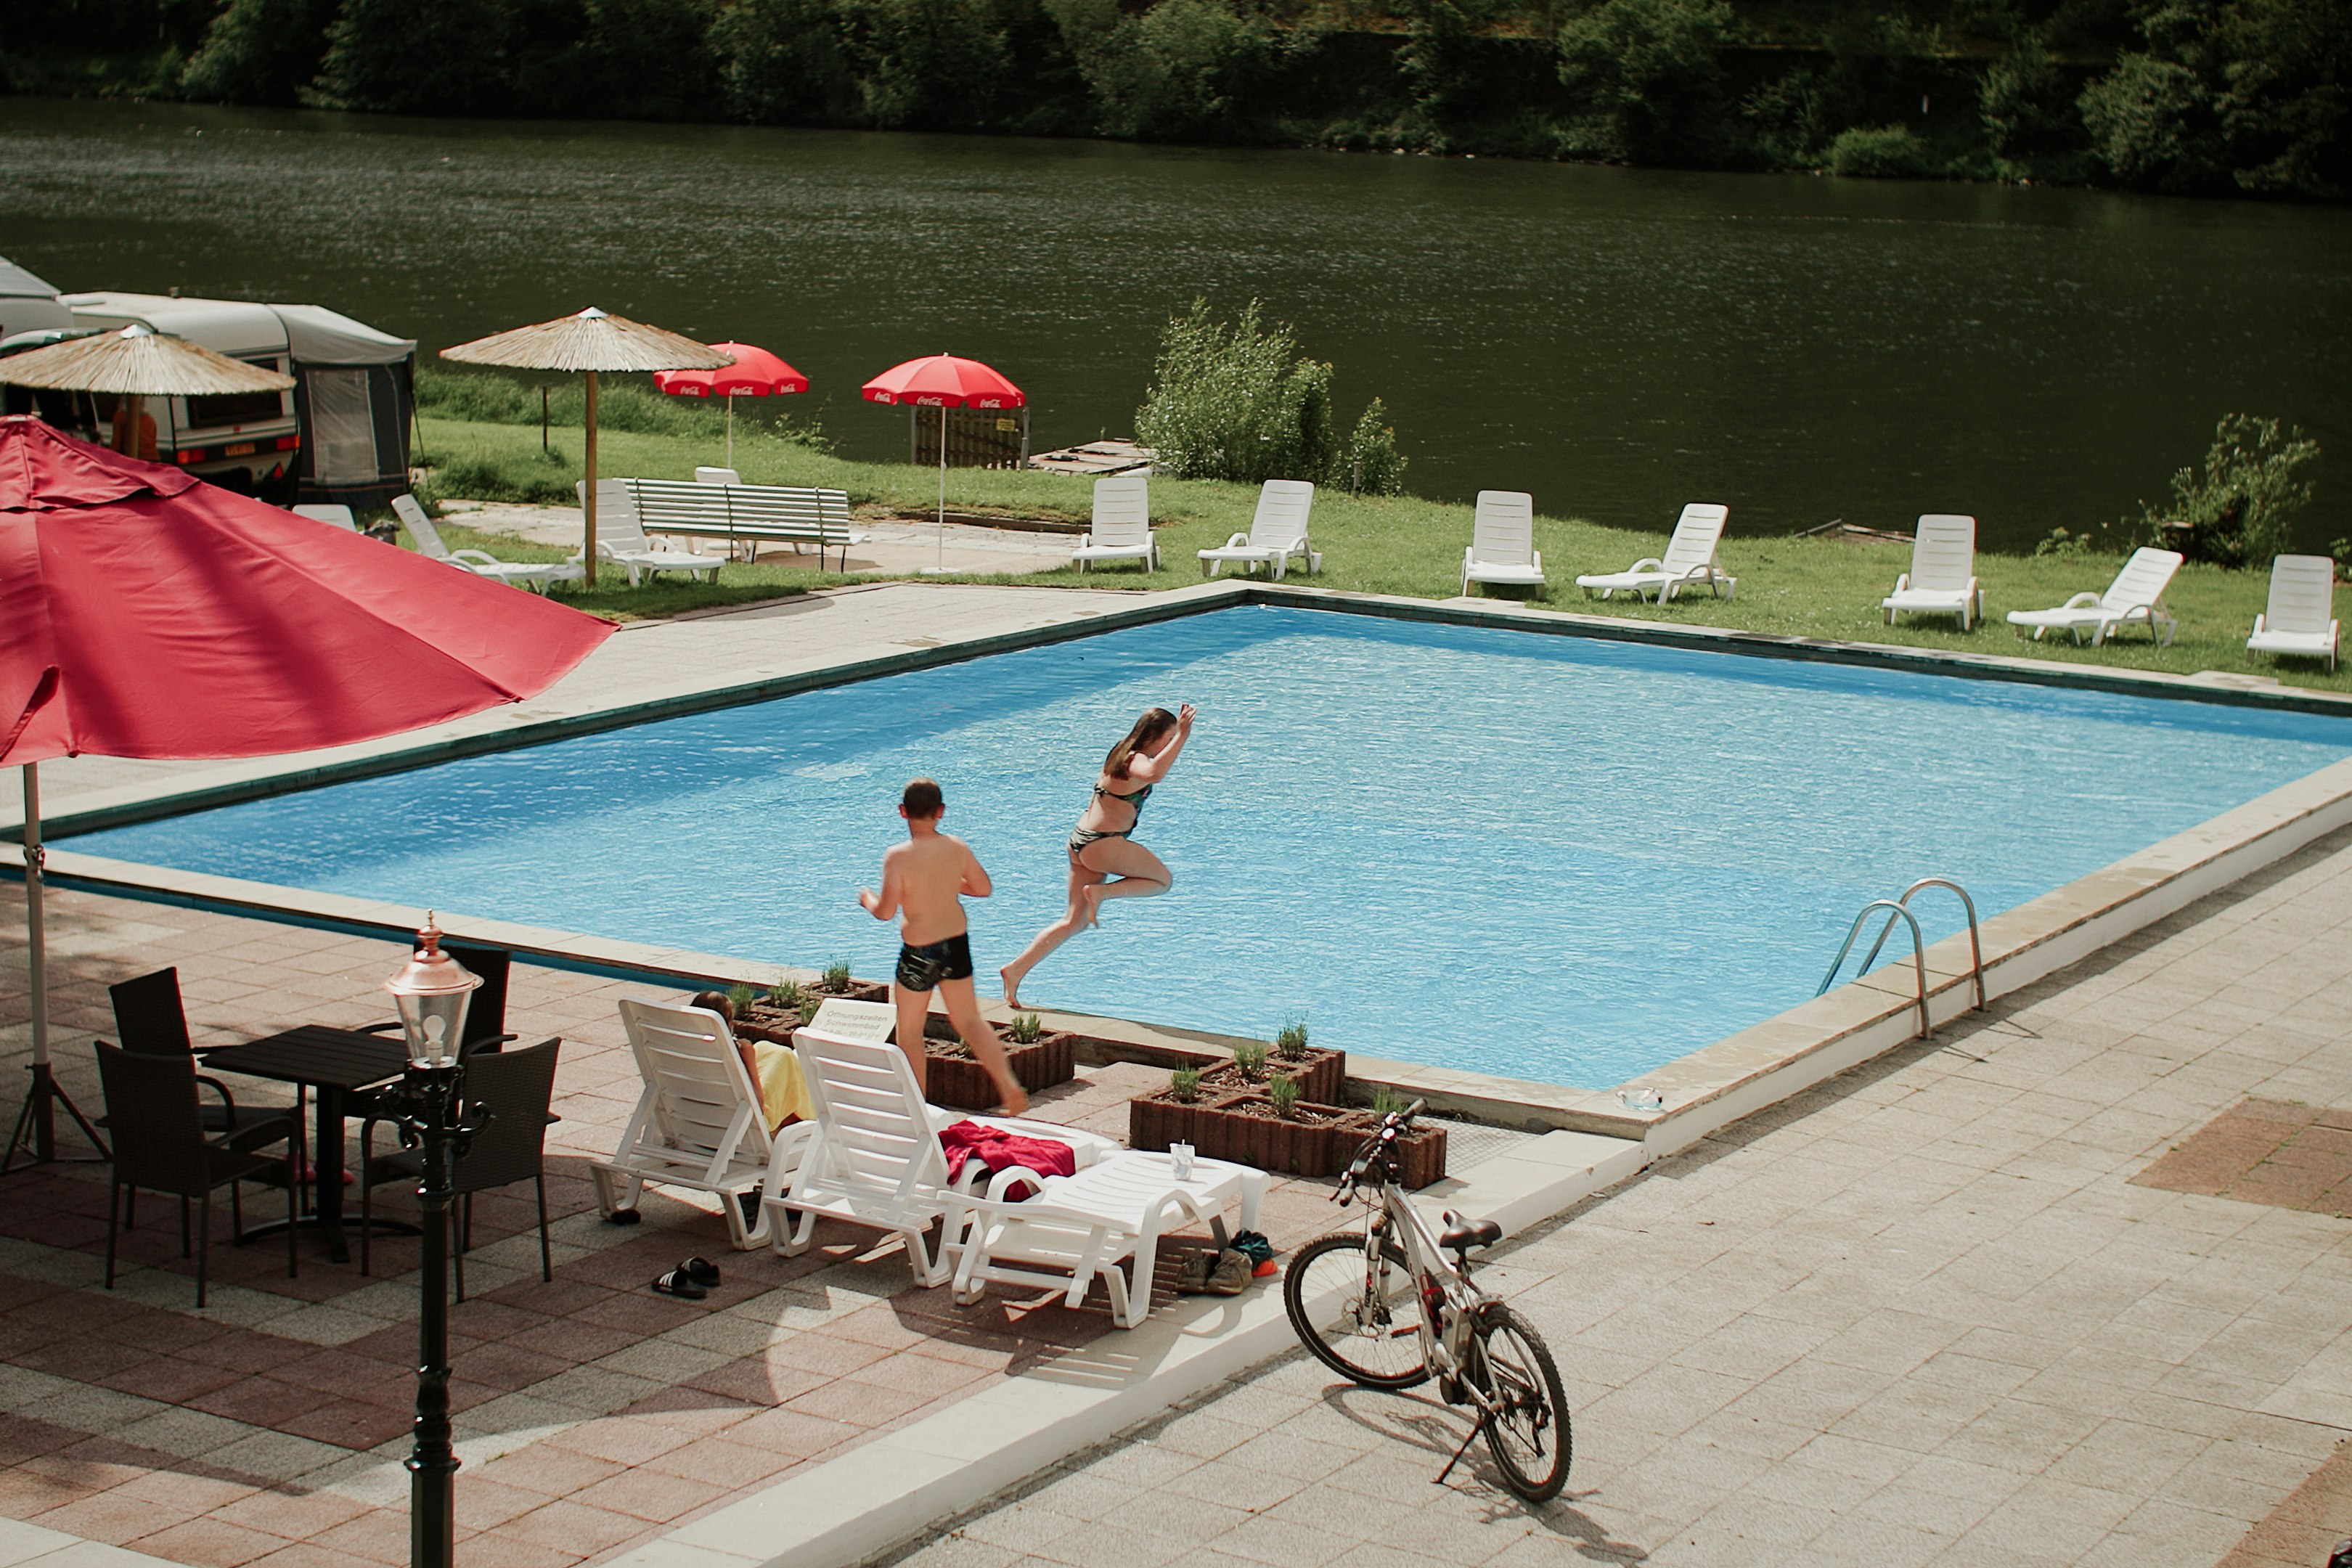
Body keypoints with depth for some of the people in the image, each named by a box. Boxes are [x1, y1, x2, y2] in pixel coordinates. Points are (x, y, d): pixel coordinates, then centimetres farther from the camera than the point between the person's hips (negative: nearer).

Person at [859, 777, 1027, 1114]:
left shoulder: (898, 857, -21)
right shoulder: (958, 849, -7)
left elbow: (885, 911, -21)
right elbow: (984, 888, 5)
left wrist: (867, 898, 1)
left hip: (919, 953, -5)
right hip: (957, 944, 5)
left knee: (909, 1030, 14)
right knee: (969, 1020, 19)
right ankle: (1009, 1086, 9)